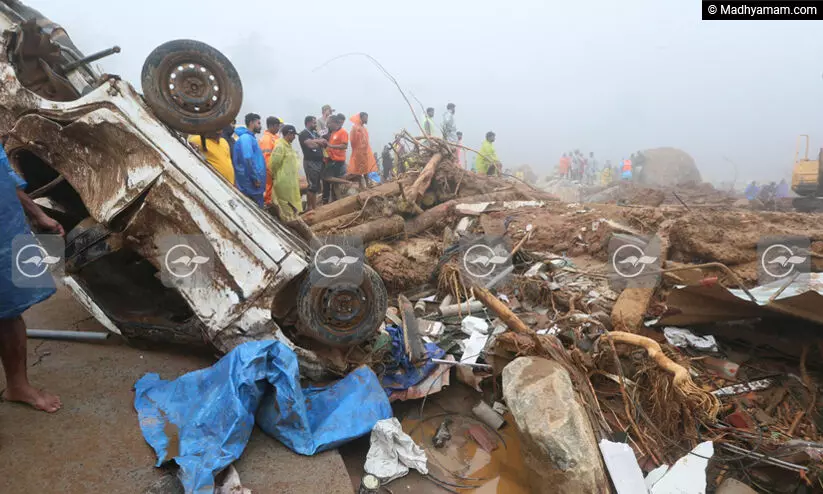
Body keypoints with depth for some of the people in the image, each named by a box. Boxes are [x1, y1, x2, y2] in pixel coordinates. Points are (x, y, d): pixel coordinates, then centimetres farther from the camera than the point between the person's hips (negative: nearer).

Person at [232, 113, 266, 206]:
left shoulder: (250, 137, 18)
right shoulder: (246, 137, -13)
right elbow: (248, 159, -24)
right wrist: (255, 178, -21)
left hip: (254, 185, 10)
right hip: (251, 184, -10)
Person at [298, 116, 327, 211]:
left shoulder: (315, 133, 19)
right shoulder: (303, 134, -8)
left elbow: (324, 142, 12)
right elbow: (311, 144, -21)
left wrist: (316, 141, -8)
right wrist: (319, 142, -1)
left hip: (319, 162, 9)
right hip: (310, 162, -9)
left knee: (316, 185, 12)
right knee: (312, 186, -7)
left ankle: (314, 206, 20)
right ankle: (309, 207, 0)